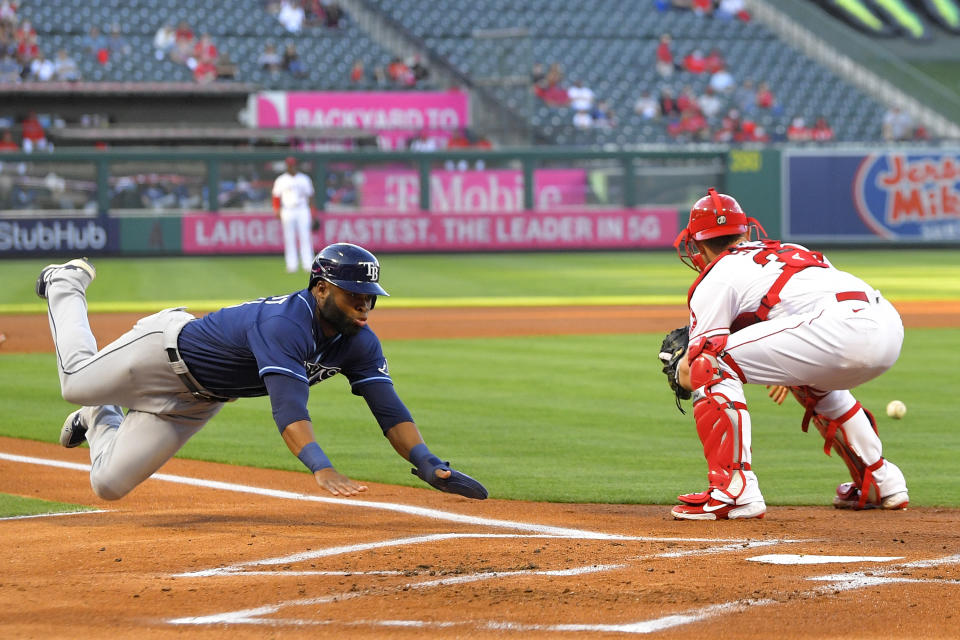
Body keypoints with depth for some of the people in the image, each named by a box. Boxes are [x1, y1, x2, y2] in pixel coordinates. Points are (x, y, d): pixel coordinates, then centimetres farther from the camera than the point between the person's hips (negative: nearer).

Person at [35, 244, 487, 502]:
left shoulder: (359, 344, -17)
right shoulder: (285, 324, -41)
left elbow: (389, 410, -20)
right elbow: (288, 408, -52)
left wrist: (428, 464, -37)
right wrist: (321, 468, -66)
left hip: (197, 401, 7)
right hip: (167, 347, -7)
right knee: (78, 382, 16)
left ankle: (99, 422, 35)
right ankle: (68, 286, 41)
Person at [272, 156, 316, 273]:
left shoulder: (304, 179, 9)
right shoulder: (281, 180, 8)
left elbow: (310, 196, 11)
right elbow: (276, 196, 8)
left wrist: (312, 211, 5)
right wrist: (277, 210, -4)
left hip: (302, 211, 0)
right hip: (287, 211, 0)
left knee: (305, 237, -6)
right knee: (289, 238, -2)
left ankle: (308, 265, -9)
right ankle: (291, 265, 0)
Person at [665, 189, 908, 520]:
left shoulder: (717, 275, 13)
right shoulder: (790, 250, 34)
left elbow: (690, 374, 10)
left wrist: (681, 368, 33)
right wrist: (786, 371, 58)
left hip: (843, 332, -8)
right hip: (892, 326, 8)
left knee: (713, 363, 0)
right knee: (812, 377, 38)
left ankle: (735, 490, -8)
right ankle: (881, 481, 38)